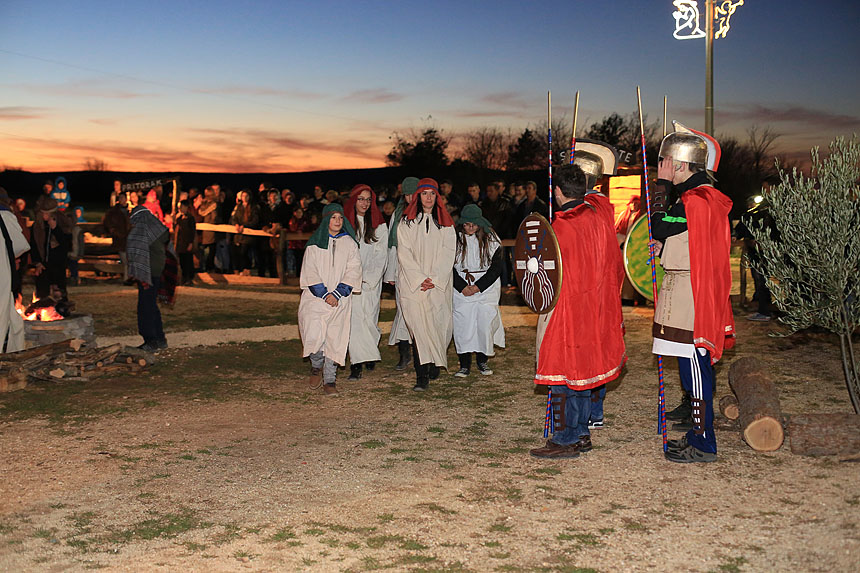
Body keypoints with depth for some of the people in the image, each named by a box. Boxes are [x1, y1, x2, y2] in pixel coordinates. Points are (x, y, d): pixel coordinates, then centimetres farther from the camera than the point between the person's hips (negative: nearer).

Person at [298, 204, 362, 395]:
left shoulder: (349, 243, 7)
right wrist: (324, 294, -10)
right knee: (314, 336, -15)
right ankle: (316, 365, 14)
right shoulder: (315, 243, 5)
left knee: (334, 339, -2)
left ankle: (329, 380, 8)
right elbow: (309, 272, 1)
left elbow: (353, 271, 1)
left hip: (340, 300, 1)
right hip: (315, 298, -1)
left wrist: (337, 294, -10)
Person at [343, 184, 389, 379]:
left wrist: (367, 279, -7)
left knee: (369, 318, -3)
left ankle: (370, 352, 24)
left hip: (371, 281, 0)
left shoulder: (379, 226, 6)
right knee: (355, 319, -9)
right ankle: (356, 364, -7)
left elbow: (381, 257, 3)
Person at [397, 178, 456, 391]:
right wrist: (420, 279, -10)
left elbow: (448, 255, 5)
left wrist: (435, 280, -7)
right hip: (413, 283, -2)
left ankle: (435, 363, 21)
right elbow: (404, 255, 1)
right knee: (419, 325, -10)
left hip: (439, 284, 2)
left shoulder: (445, 224, 12)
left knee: (439, 324, -3)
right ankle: (422, 375, -11)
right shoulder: (406, 223, 7)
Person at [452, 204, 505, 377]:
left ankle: (482, 361, 13)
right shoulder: (454, 238, -2)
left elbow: (497, 266, -2)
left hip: (486, 286, 0)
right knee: (462, 324, -6)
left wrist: (478, 286, -10)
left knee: (485, 323, -3)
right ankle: (464, 364, 2)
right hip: (461, 288, 0)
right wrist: (462, 287, -10)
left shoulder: (490, 238, -1)